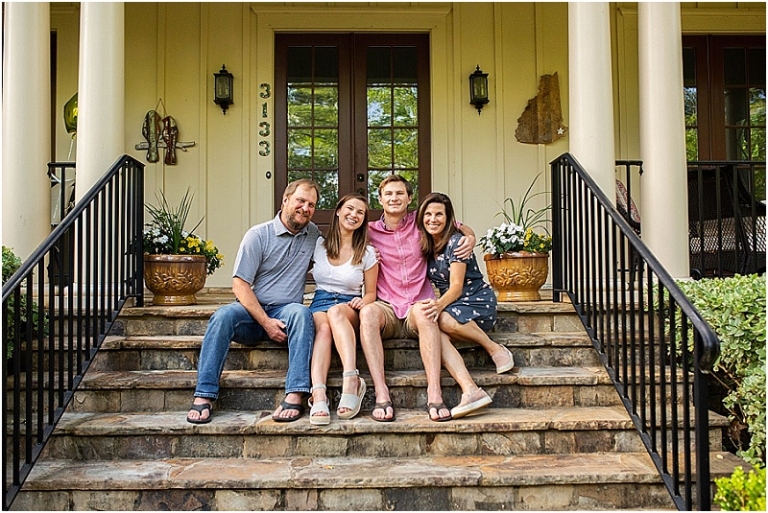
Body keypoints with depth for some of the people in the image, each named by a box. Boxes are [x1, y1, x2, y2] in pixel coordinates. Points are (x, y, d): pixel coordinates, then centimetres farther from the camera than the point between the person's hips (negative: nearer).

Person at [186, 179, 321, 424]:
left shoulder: (313, 234, 10)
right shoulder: (258, 235, -3)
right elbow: (240, 285, -7)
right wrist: (266, 322, -19)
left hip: (285, 311, 2)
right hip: (252, 311, -1)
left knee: (301, 312, -32)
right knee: (223, 316, -32)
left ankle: (295, 396, -39)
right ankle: (204, 396, -29)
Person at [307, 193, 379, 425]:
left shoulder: (367, 253, 8)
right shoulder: (318, 245, 10)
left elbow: (371, 293, 12)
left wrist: (363, 301, -11)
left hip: (349, 309, -1)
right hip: (319, 304, 1)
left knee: (335, 312, -38)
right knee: (323, 328, -36)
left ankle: (352, 380, -54)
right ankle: (318, 396, -54)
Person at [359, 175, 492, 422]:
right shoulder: (369, 231, 10)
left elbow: (460, 227, 24)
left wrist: (470, 237, 1)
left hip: (417, 307, 0)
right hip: (387, 308, 1)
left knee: (423, 311, -37)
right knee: (368, 311, -35)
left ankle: (434, 394, -44)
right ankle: (381, 394, -41)